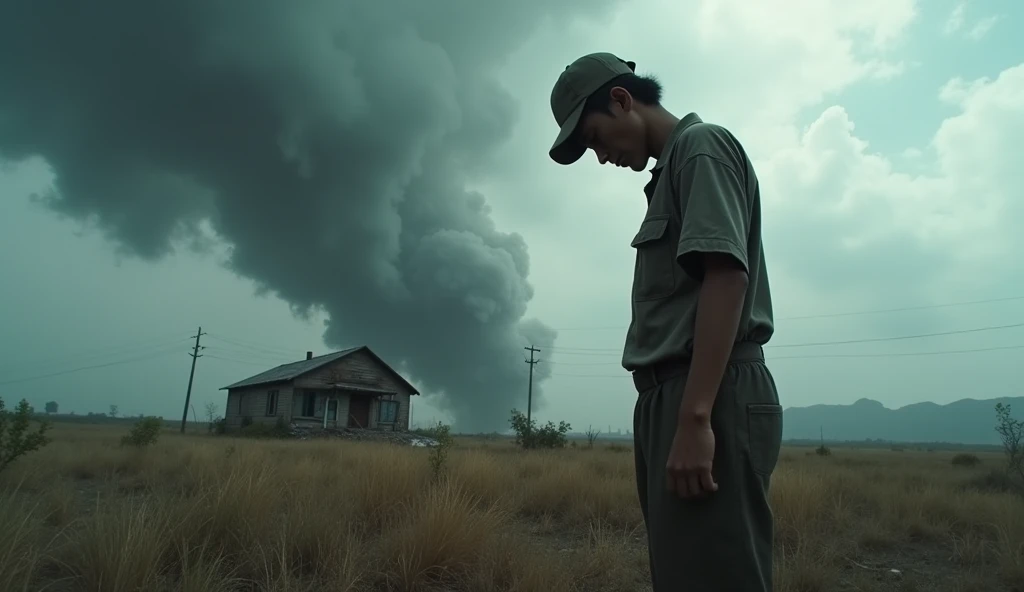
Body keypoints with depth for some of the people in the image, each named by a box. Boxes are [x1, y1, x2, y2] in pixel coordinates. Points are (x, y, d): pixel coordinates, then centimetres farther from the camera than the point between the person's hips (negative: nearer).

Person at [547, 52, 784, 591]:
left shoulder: (701, 146, -1)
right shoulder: (672, 172, 25)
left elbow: (726, 276, -15)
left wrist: (695, 417, -22)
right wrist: (677, 413, 19)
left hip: (713, 398, -10)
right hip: (677, 397, 10)